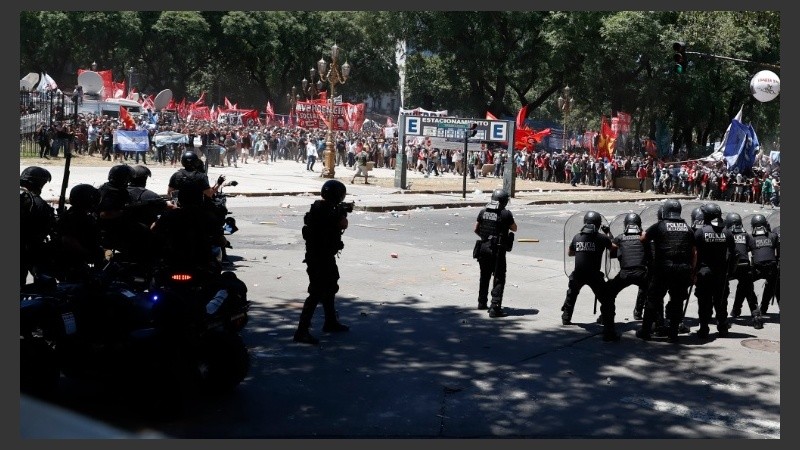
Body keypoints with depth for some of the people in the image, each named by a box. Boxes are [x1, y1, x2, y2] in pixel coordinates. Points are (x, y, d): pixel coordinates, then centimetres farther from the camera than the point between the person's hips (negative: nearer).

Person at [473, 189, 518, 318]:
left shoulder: (483, 212, 3)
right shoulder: (506, 214, -12)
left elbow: (475, 229, 11)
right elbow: (514, 228, 3)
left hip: (483, 248, 6)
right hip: (497, 250, -6)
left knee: (484, 276, 22)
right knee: (499, 279, -2)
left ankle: (482, 302, 35)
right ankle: (495, 308, -10)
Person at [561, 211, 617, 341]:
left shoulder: (577, 237, 6)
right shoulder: (602, 238, -5)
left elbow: (570, 253, 21)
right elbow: (612, 248, 12)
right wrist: (608, 233, 22)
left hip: (578, 274, 4)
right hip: (594, 275, -4)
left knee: (572, 293, 33)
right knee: (607, 301, 2)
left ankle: (566, 318, 48)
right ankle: (609, 331, -6)